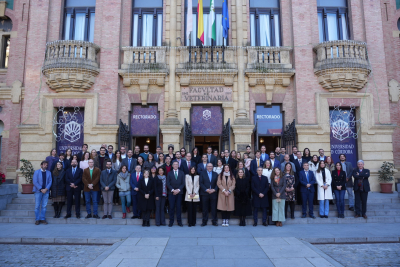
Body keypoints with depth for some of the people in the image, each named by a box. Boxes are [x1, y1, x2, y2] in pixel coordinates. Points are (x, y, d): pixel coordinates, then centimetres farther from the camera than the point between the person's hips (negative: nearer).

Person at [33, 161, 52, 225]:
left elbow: (50, 181, 4)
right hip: (38, 191, -2)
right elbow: (35, 182, -5)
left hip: (46, 191, 2)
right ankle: (37, 219, 9)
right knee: (37, 206, 1)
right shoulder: (36, 172, 2)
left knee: (44, 206, 4)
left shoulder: (49, 172, 10)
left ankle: (42, 219, 11)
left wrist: (46, 189, -10)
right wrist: (41, 189, -12)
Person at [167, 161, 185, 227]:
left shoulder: (181, 173, 10)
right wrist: (172, 190, -11)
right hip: (171, 193, 0)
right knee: (171, 207, -1)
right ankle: (171, 222, 7)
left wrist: (178, 190, -10)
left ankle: (179, 222, 9)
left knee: (178, 207, 3)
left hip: (179, 192, 1)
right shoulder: (169, 173, 8)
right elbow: (168, 183, 2)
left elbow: (183, 183, 4)